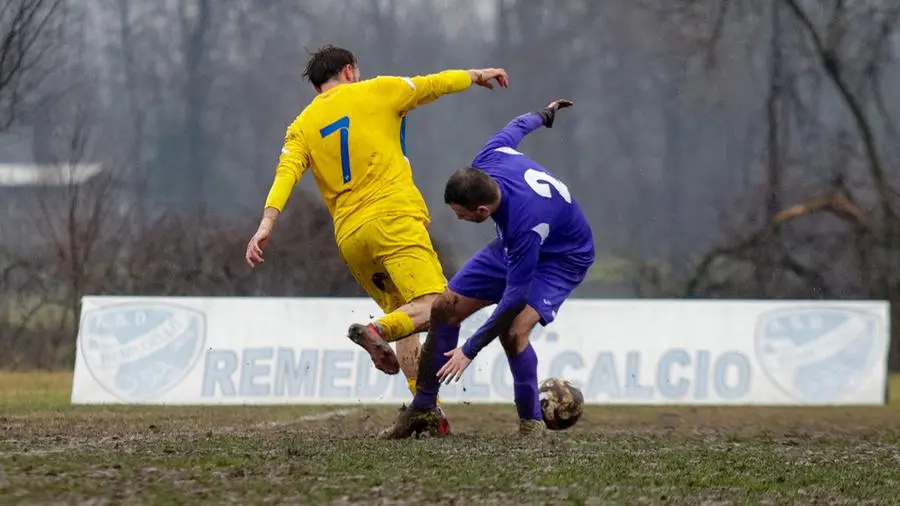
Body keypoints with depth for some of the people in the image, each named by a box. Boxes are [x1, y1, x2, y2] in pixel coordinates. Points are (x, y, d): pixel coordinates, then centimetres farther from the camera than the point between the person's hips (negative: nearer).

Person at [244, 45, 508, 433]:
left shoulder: (302, 127, 16)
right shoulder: (376, 92, 9)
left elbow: (286, 173, -2)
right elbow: (433, 85, 21)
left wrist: (267, 224, -11)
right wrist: (477, 76, 37)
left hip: (349, 238, 5)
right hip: (393, 218, -5)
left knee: (404, 317, 15)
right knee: (433, 305, -16)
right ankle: (377, 331, -43)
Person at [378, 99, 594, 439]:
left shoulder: (525, 222, -43)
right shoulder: (486, 163, -24)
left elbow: (516, 295, -36)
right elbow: (517, 127, -2)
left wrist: (469, 351, -31)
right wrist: (542, 116, 24)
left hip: (562, 258, -8)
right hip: (514, 246, 8)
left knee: (513, 331, -30)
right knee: (444, 308, 0)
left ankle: (531, 423, -9)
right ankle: (423, 409, 11)